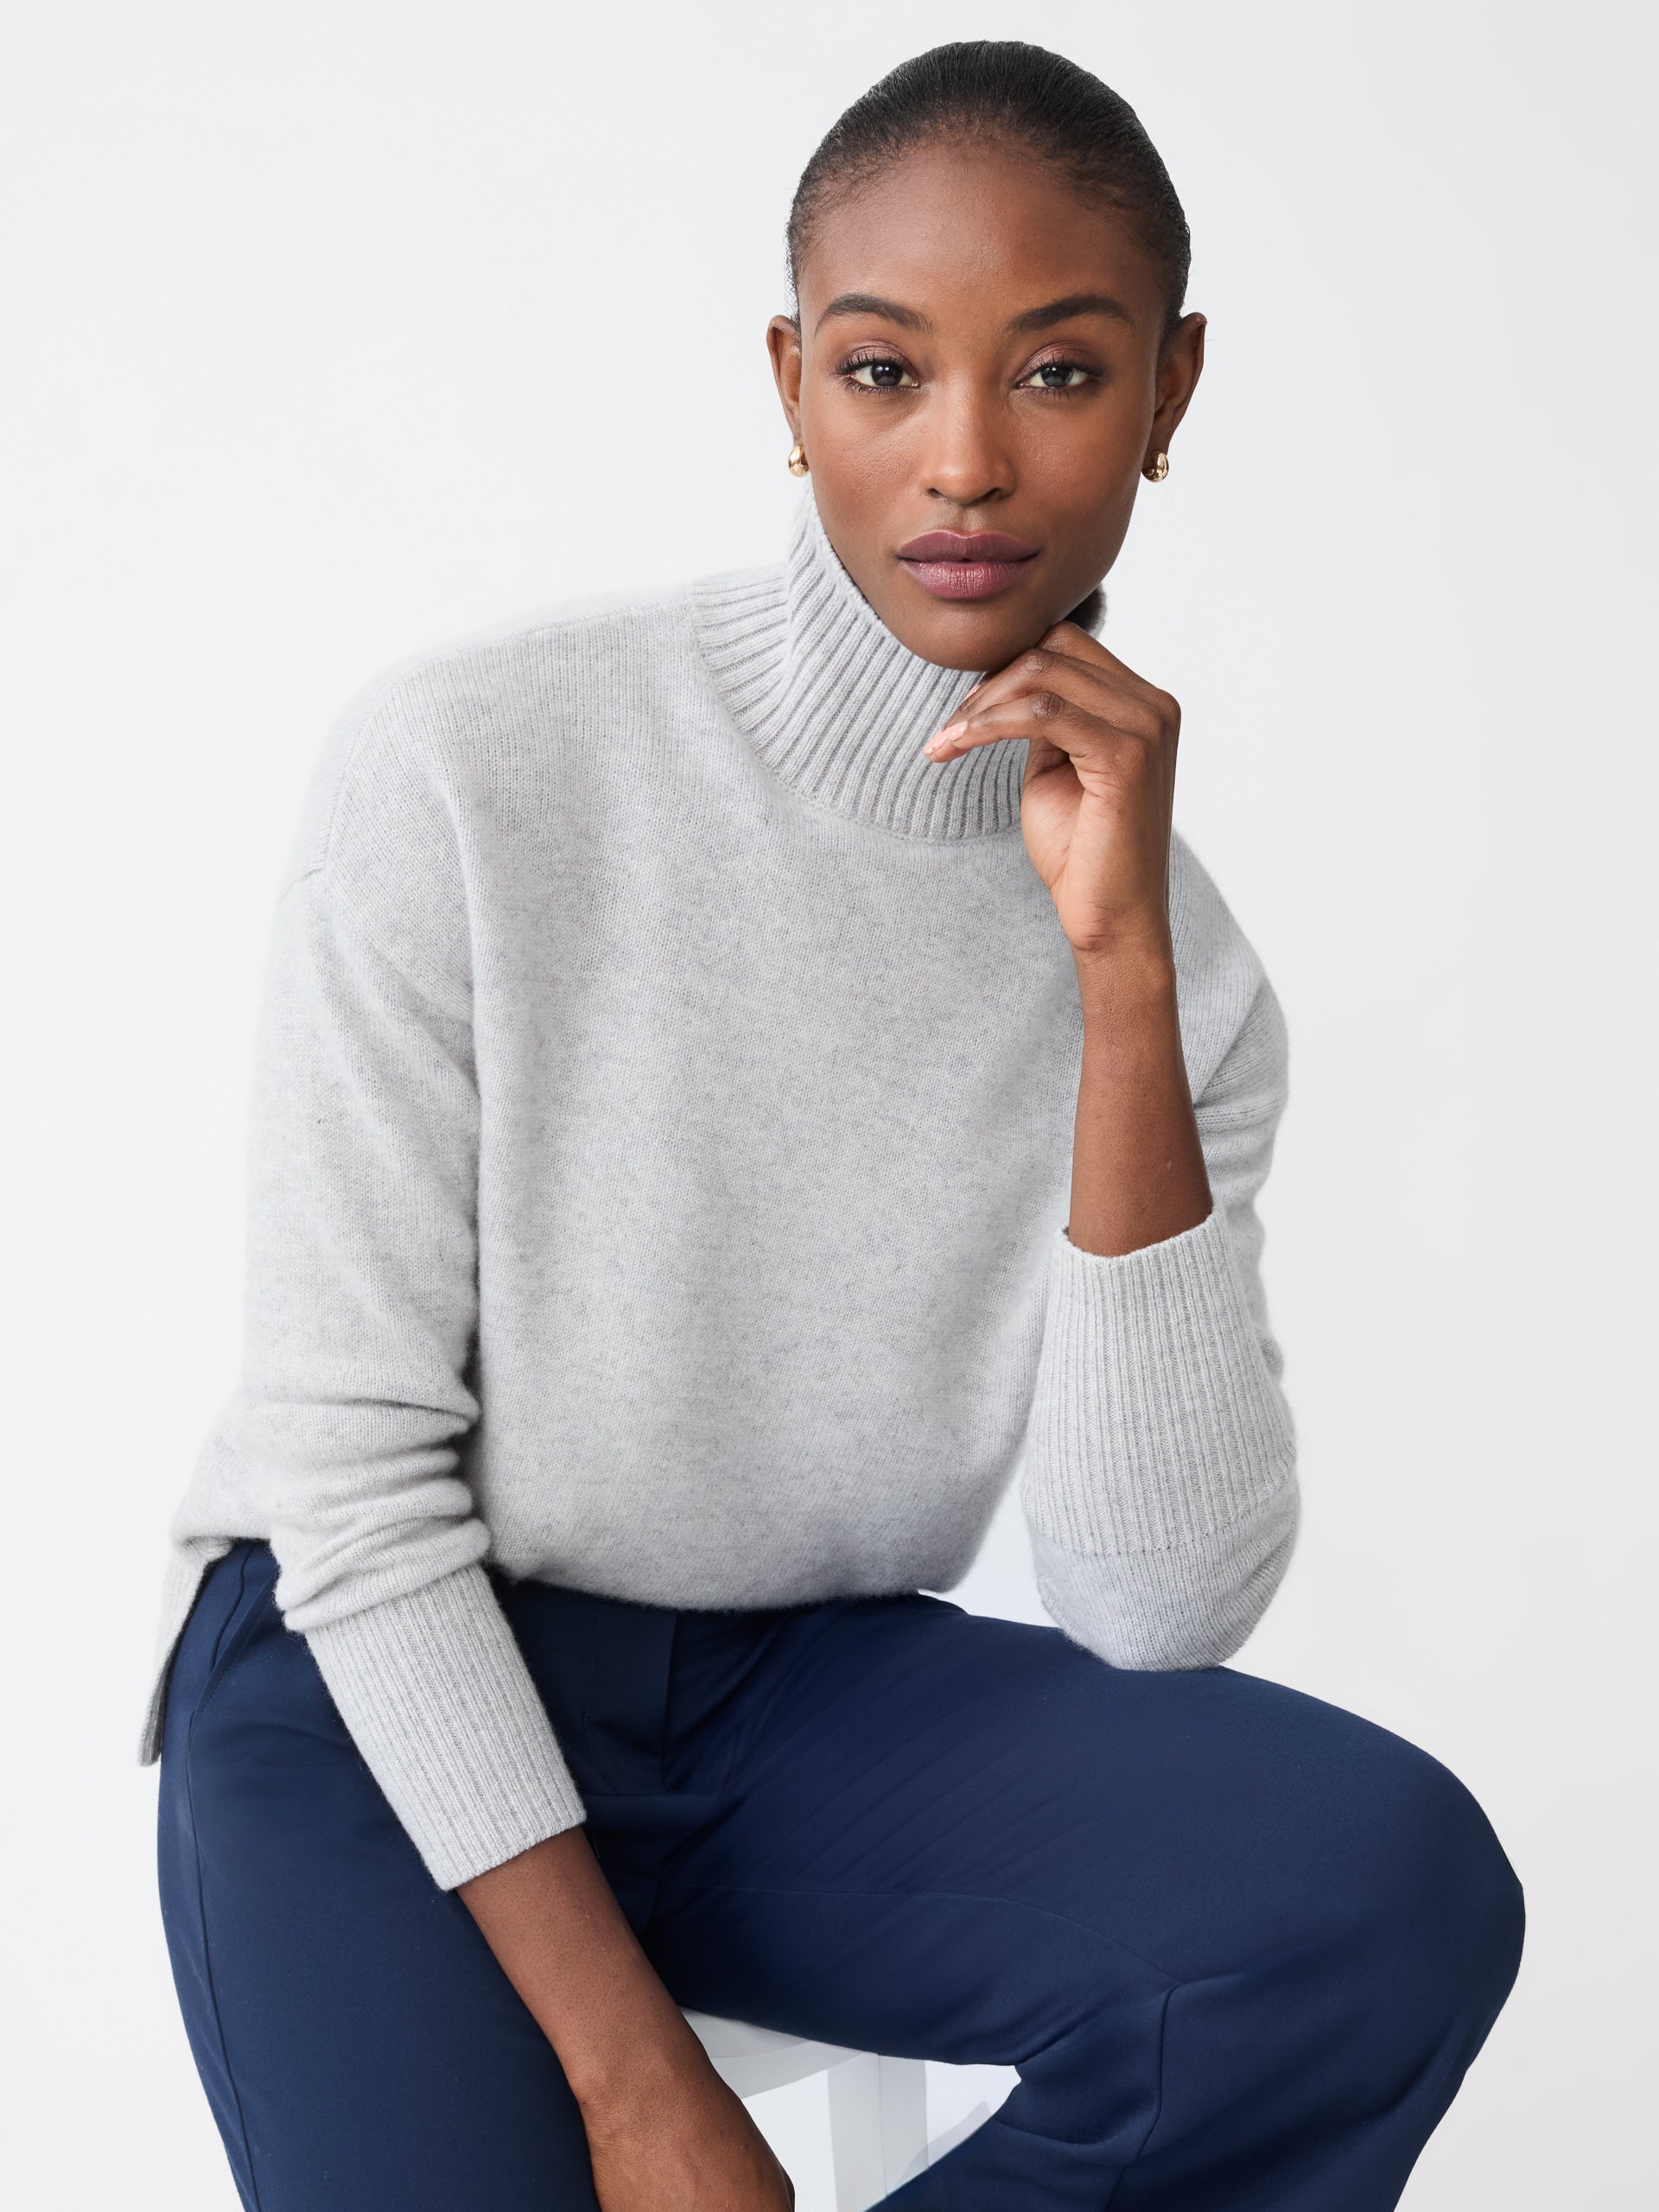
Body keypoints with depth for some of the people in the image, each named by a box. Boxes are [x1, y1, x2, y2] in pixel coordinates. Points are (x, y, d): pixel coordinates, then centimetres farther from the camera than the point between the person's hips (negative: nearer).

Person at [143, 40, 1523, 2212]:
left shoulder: (1176, 946, -2)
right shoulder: (466, 773, -14)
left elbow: (1161, 1615, -13)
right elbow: (350, 1471, -12)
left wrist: (1123, 982, -20)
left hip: (802, 1704, 3)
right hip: (385, 1690, -2)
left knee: (1398, 1884, -22)